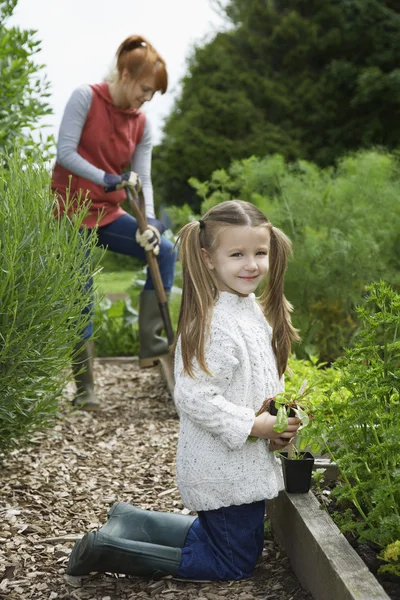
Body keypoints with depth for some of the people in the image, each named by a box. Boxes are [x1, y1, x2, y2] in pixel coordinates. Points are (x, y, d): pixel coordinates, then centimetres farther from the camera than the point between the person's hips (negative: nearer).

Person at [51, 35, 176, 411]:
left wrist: (149, 222, -17)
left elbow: (142, 179, -1)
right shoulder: (85, 98, -11)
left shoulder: (141, 125, 4)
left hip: (108, 214, 6)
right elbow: (65, 151, -18)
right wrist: (107, 179, -28)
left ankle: (150, 343, -2)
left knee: (164, 251, -6)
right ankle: (84, 389, 8)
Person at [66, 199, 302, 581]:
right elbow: (194, 397, -29)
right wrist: (255, 424, -25)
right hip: (225, 471, -10)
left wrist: (280, 421, 1)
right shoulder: (214, 325, -25)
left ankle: (129, 522, 25)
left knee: (221, 534, 25)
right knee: (235, 564, 4)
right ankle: (109, 549, 4)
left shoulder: (253, 310, 7)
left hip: (246, 462, 10)